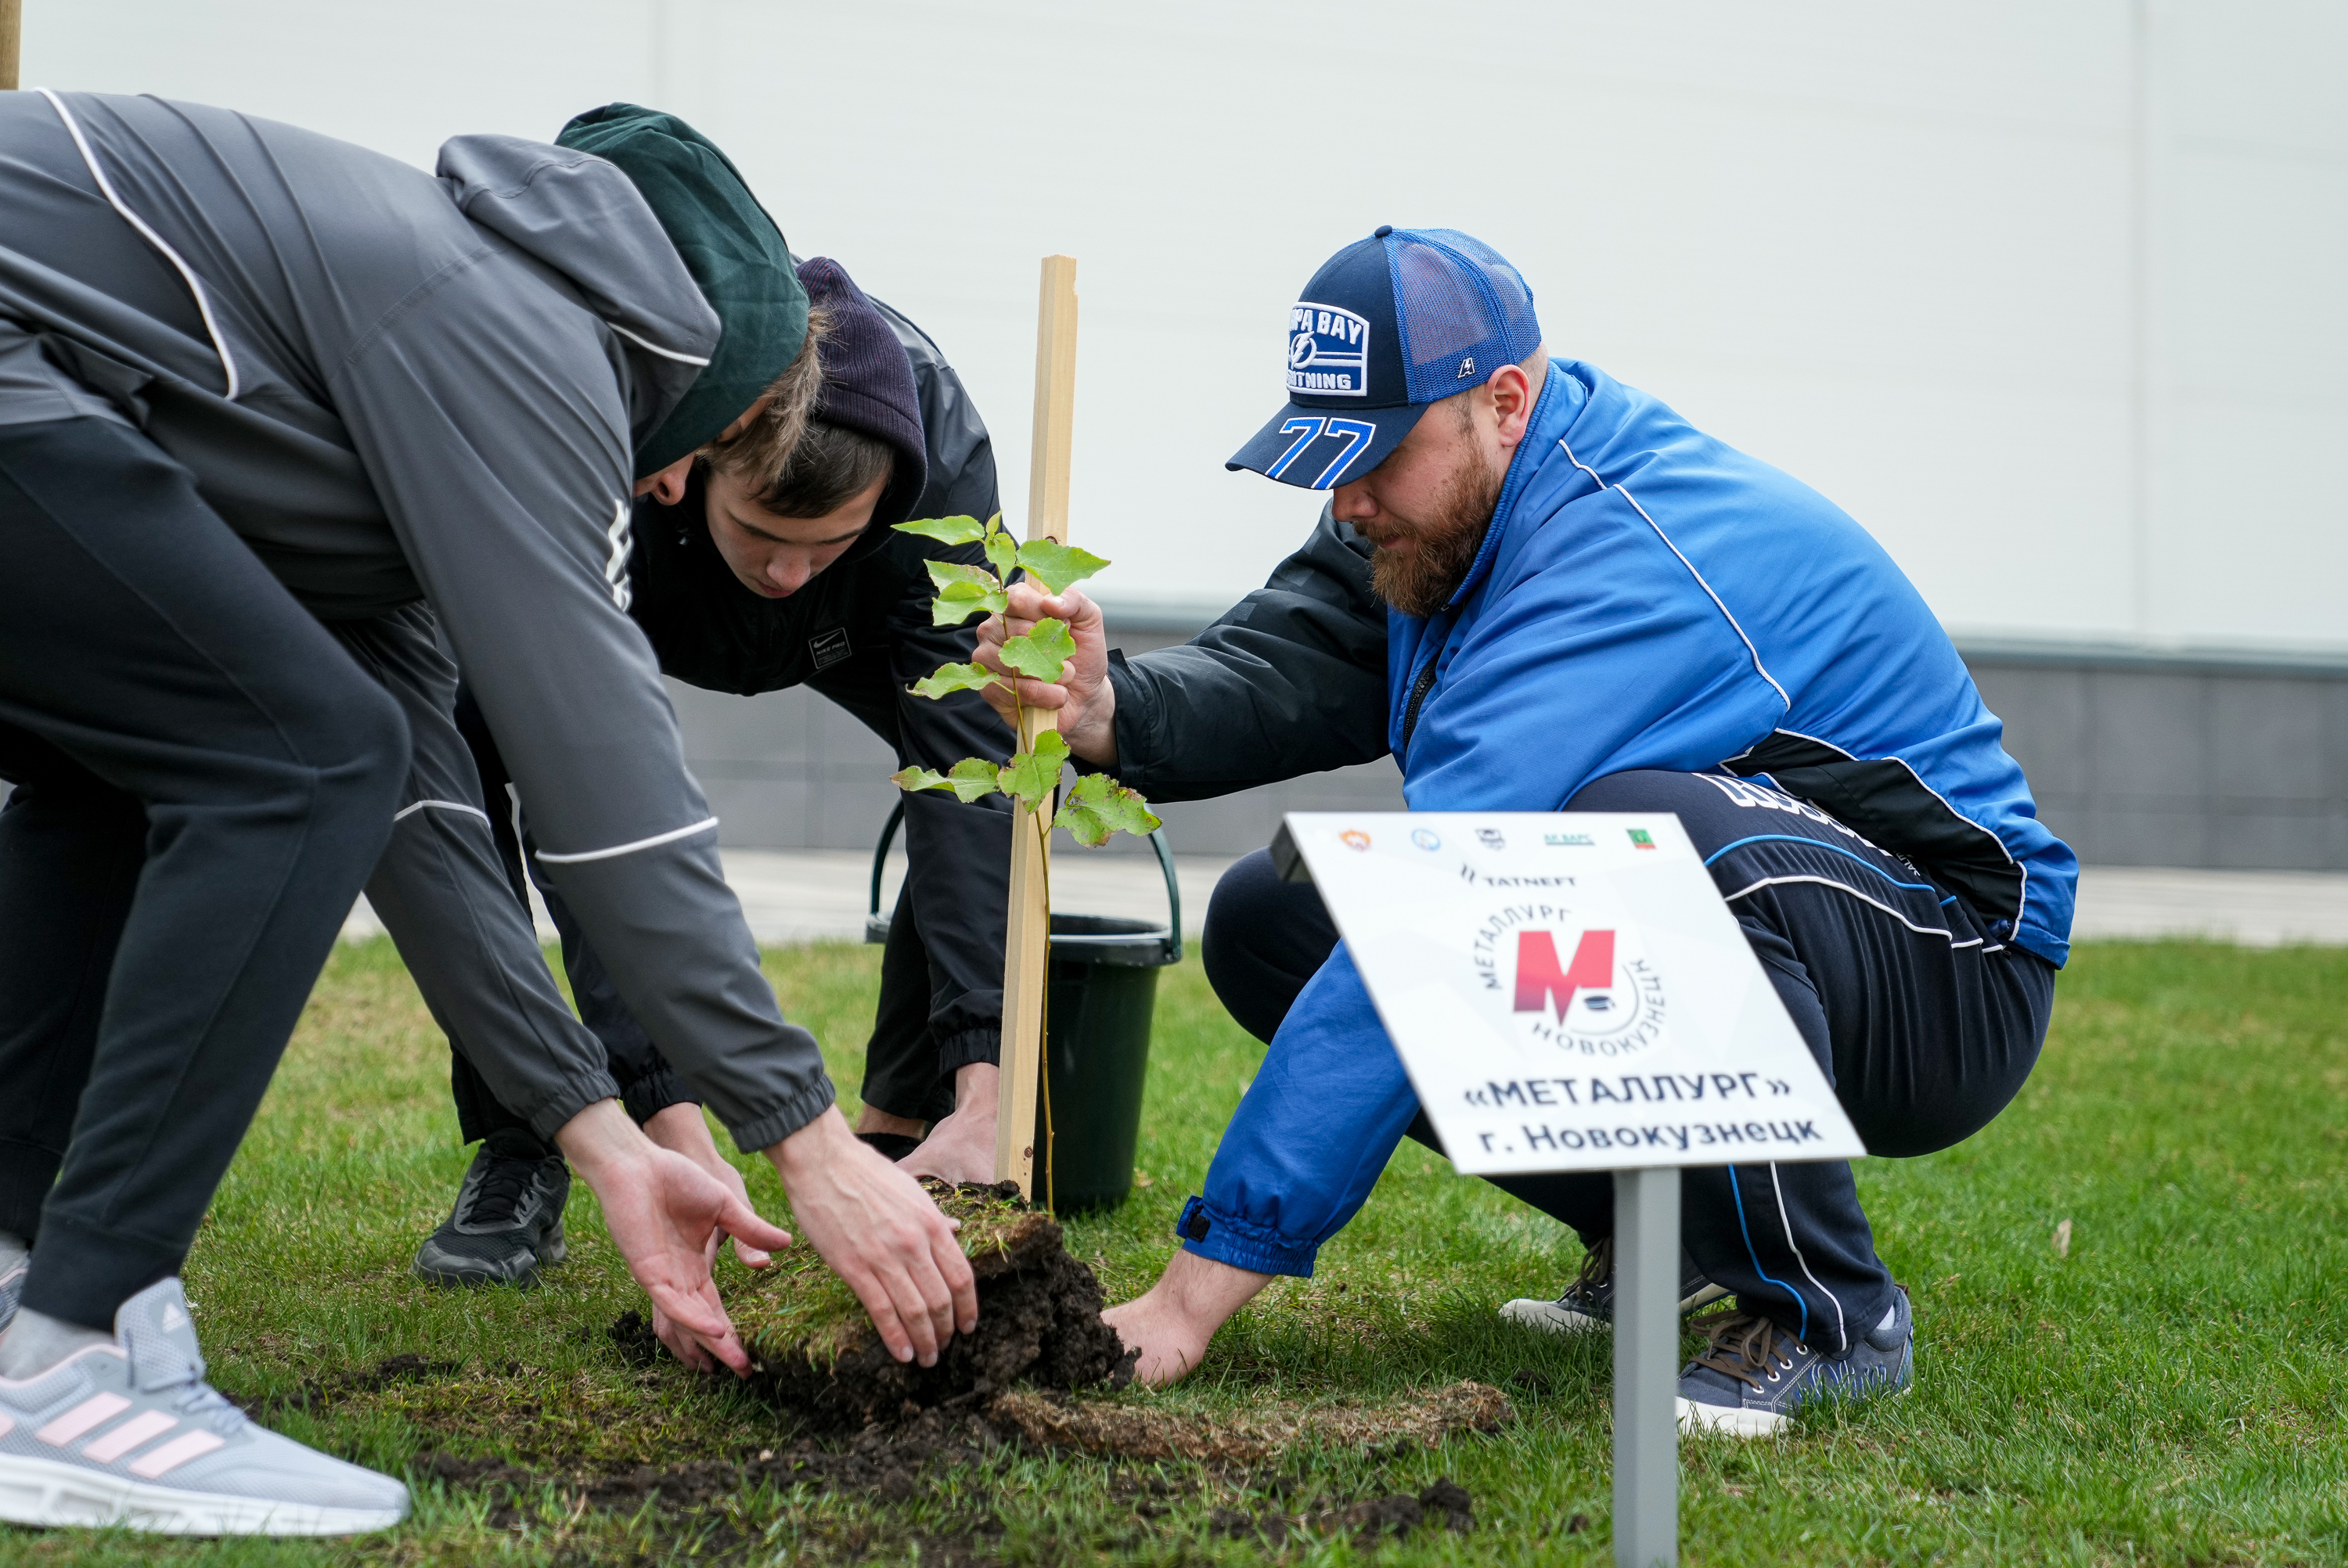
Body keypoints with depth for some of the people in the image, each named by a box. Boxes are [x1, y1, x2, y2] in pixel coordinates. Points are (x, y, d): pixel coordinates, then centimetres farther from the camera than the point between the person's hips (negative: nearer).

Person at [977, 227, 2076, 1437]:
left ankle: (1829, 1313, -18)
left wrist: (1206, 1277, -37)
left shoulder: (1627, 571, -31)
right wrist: (1116, 714, -40)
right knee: (1268, 918, -3)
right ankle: (1659, 1233, 7)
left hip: (1946, 978, -8)